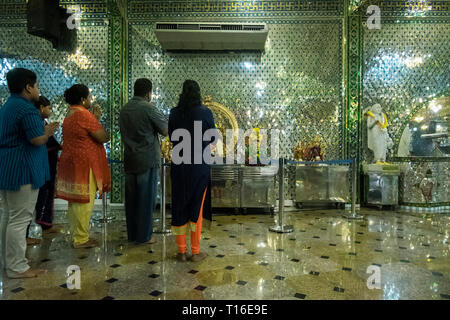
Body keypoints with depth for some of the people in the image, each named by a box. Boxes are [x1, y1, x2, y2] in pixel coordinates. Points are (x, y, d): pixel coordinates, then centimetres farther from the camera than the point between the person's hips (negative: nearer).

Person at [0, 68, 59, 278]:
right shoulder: (26, 108, -16)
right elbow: (37, 139, -21)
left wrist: (45, 131, 13)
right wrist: (48, 132, -1)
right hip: (22, 170, -10)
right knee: (20, 218, -4)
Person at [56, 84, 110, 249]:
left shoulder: (69, 115, 15)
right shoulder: (84, 115, -15)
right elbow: (104, 137, -15)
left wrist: (95, 117, 14)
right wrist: (97, 119, -1)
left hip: (70, 163, 10)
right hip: (84, 164, -10)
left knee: (74, 201, 15)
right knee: (84, 202, -3)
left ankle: (76, 235, 25)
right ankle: (81, 239, 4)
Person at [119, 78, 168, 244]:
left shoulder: (124, 109, 10)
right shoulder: (148, 108, -13)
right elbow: (166, 130, -9)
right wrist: (162, 116, 8)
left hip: (129, 160, 7)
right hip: (147, 160, -7)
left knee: (131, 198, 12)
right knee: (146, 198, 2)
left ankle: (132, 234, 22)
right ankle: (144, 236, 10)